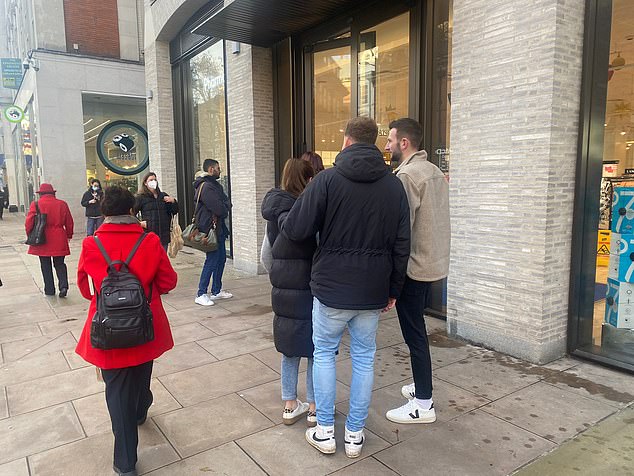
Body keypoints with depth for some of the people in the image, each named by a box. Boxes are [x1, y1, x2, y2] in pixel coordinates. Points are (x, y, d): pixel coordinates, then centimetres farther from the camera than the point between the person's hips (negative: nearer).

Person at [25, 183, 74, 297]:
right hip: (59, 240, 1)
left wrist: (30, 235, 10)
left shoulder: (36, 204, -6)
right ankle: (63, 285, -8)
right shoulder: (62, 204, 1)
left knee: (46, 266, 10)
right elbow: (69, 222, 7)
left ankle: (49, 290, 15)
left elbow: (29, 223, -6)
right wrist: (69, 235, 20)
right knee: (60, 264, 11)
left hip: (42, 239, -1)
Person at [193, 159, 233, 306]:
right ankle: (201, 294, -1)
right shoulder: (206, 187, -17)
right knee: (211, 261, -8)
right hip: (210, 228, -10)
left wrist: (223, 208, -9)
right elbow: (219, 209, -22)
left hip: (219, 228, 10)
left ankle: (216, 291, 24)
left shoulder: (215, 185, 16)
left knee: (221, 259, 14)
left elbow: (227, 202, 11)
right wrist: (224, 210, -1)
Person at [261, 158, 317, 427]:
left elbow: (267, 254, 11)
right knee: (316, 351, 9)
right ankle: (314, 409, 20)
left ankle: (290, 406, 27)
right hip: (308, 291, -6)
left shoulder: (274, 213, 6)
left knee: (289, 349, 17)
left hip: (281, 291, 6)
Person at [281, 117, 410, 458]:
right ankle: (355, 435, 24)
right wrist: (394, 290, 11)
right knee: (364, 357, 14)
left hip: (331, 287, -3)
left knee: (323, 353, 15)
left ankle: (324, 431, 23)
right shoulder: (394, 185, 2)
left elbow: (295, 231, -11)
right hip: (373, 290, 3)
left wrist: (285, 220, 12)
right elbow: (401, 245, 2)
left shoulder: (327, 179, -10)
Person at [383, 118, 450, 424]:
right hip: (434, 263, 9)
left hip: (413, 267, -9)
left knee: (414, 334, 0)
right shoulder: (435, 171, 11)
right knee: (417, 330, 21)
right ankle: (421, 386, 34)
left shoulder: (407, 175, -17)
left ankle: (423, 405, 10)